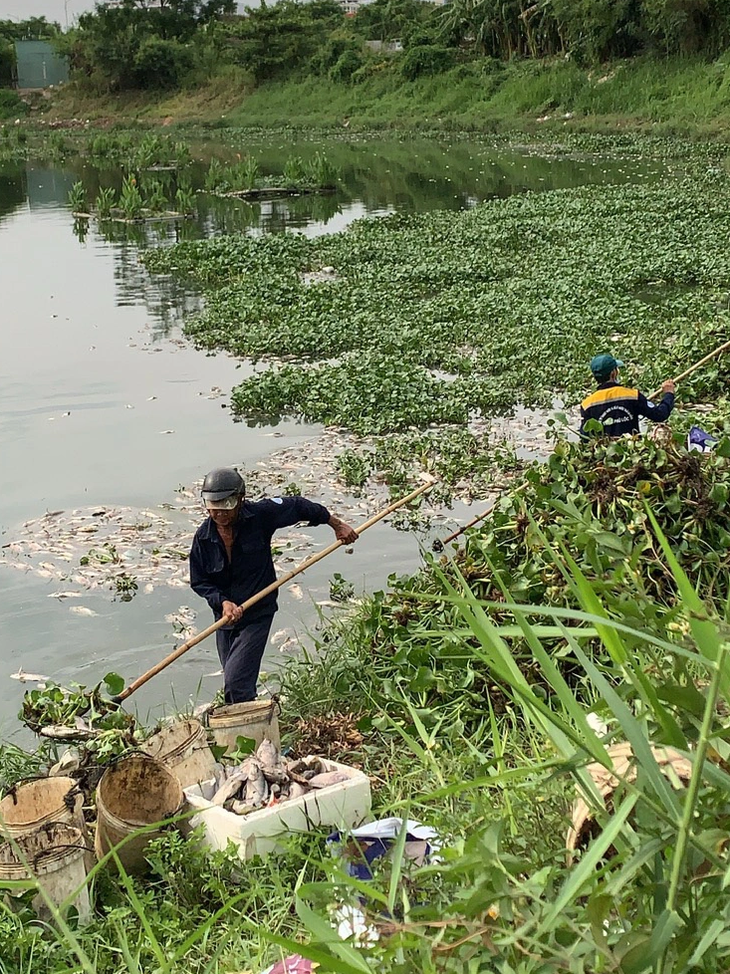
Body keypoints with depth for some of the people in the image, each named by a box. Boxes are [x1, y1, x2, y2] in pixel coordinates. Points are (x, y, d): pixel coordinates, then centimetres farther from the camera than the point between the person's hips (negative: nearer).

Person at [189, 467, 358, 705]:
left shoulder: (259, 515, -14)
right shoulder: (203, 537, -8)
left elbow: (299, 506, 1)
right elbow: (198, 582, -1)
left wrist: (337, 525, 9)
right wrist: (223, 602, -19)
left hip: (257, 616, -4)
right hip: (224, 618, 4)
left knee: (236, 683, -15)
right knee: (235, 684, 15)